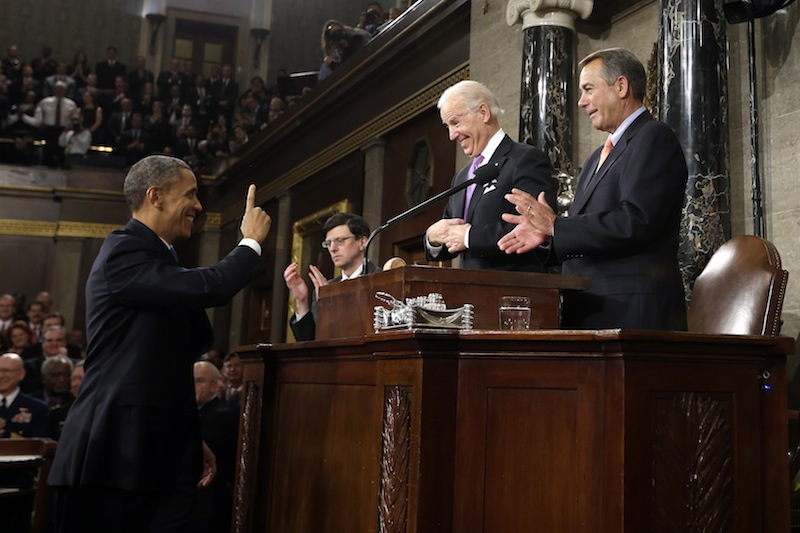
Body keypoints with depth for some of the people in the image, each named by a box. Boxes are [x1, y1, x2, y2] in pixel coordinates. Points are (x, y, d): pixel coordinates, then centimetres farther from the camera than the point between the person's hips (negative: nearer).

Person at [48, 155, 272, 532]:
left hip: (163, 453, 9)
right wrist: (251, 242, -6)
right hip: (117, 455, -9)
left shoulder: (159, 261, 19)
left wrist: (192, 441, 21)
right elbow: (211, 288, -25)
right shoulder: (123, 252, -11)